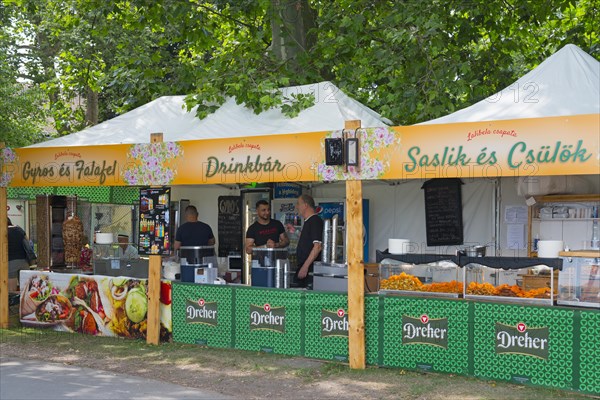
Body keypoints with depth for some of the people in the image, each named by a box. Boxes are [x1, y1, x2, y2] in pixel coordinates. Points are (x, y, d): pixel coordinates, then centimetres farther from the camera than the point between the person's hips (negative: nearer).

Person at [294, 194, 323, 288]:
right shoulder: (308, 222, 19)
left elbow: (318, 246, -21)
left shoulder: (315, 221, -12)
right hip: (303, 269, 10)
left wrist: (305, 266, -24)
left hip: (310, 270, -10)